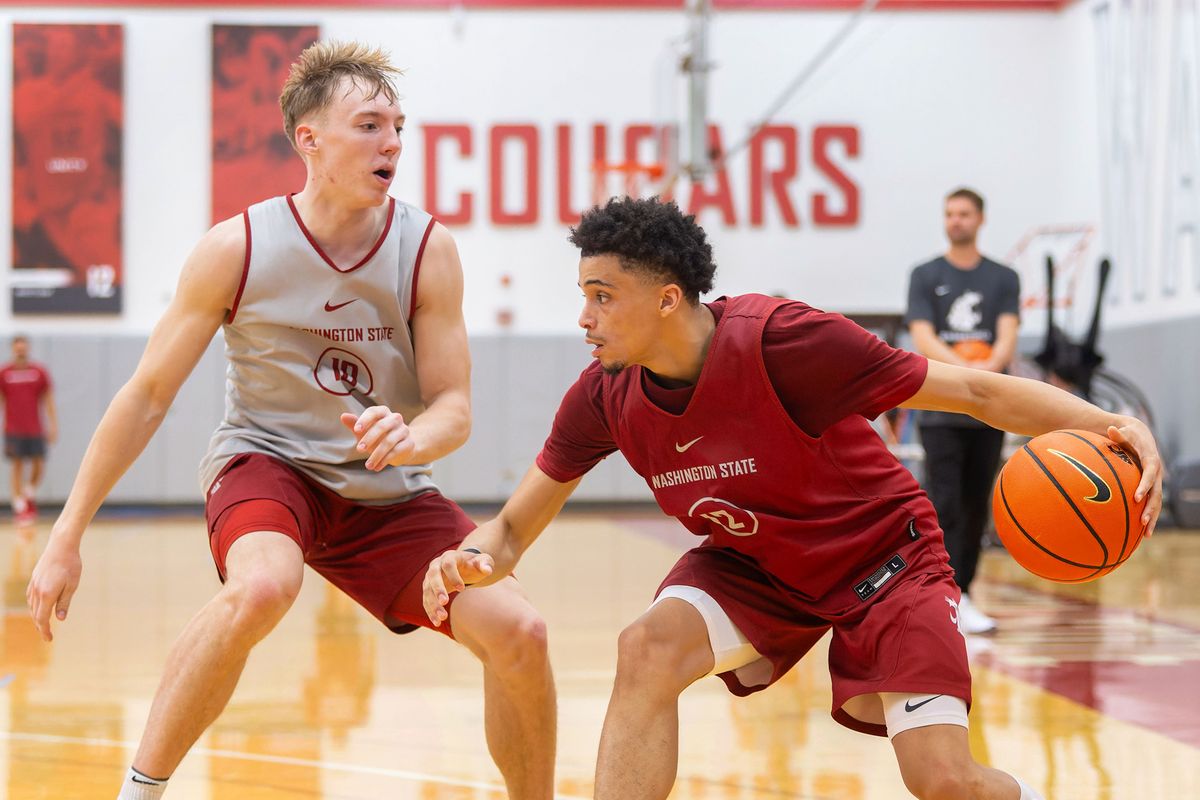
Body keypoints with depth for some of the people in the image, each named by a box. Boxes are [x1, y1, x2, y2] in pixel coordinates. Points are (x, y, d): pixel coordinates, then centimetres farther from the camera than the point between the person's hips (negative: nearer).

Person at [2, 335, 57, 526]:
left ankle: (30, 495, 24)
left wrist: (53, 425, -1)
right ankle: (19, 506, 1)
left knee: (38, 465, -2)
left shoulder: (40, 372, 3)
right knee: (17, 466, -3)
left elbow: (48, 401, 5)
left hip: (36, 429, 1)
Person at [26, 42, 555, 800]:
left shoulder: (428, 250, -10)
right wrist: (67, 537, -7)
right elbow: (147, 394, -7)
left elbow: (455, 407, -7)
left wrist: (410, 439, -33)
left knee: (518, 632, -15)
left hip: (386, 491, 3)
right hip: (267, 462, -3)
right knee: (263, 586, -37)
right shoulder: (237, 249, -14)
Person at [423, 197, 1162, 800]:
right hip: (754, 565, 4)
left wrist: (1109, 426, -38)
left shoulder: (782, 341, -31)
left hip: (882, 557, -4)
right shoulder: (604, 398, -15)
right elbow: (516, 526, -5)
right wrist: (471, 560, -29)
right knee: (649, 648, -26)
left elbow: (974, 391, -27)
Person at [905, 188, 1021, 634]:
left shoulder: (1003, 279, 9)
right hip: (941, 409, -2)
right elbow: (922, 339, -8)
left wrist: (989, 367, -27)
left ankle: (960, 594, 17)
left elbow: (1007, 337, -4)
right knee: (945, 506, -10)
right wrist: (964, 367, -26)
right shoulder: (926, 277, 4)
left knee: (977, 509, 7)